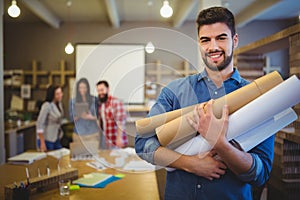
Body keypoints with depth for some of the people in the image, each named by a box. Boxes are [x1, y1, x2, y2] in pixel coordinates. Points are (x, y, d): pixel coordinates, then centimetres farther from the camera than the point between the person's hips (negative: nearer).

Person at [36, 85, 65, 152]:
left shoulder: (59, 104, 3)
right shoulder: (47, 105, -19)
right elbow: (39, 124, -20)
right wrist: (42, 143, -21)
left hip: (56, 140, 7)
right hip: (46, 140, -7)